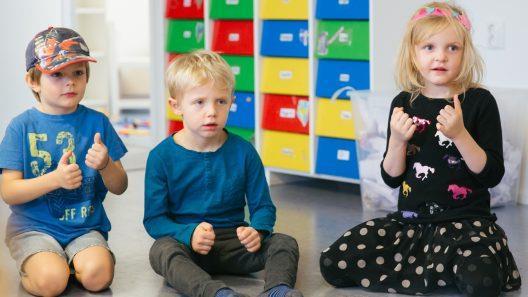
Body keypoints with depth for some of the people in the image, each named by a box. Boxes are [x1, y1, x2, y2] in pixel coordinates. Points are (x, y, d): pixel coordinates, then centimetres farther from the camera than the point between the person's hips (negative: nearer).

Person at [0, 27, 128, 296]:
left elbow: (120, 188, 6)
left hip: (85, 227, 2)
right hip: (34, 227, -2)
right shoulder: (22, 126, -3)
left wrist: (105, 165, -17)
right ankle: (31, 265, 5)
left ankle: (70, 261, 6)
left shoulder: (96, 122, 3)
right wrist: (55, 179, -22)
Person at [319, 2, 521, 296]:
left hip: (466, 221, -4)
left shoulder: (479, 101, -4)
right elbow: (392, 178, 7)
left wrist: (459, 134, -21)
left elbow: (492, 175, -8)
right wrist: (398, 140, -11)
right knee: (332, 263, -10)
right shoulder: (404, 104, 5)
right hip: (410, 220, 5)